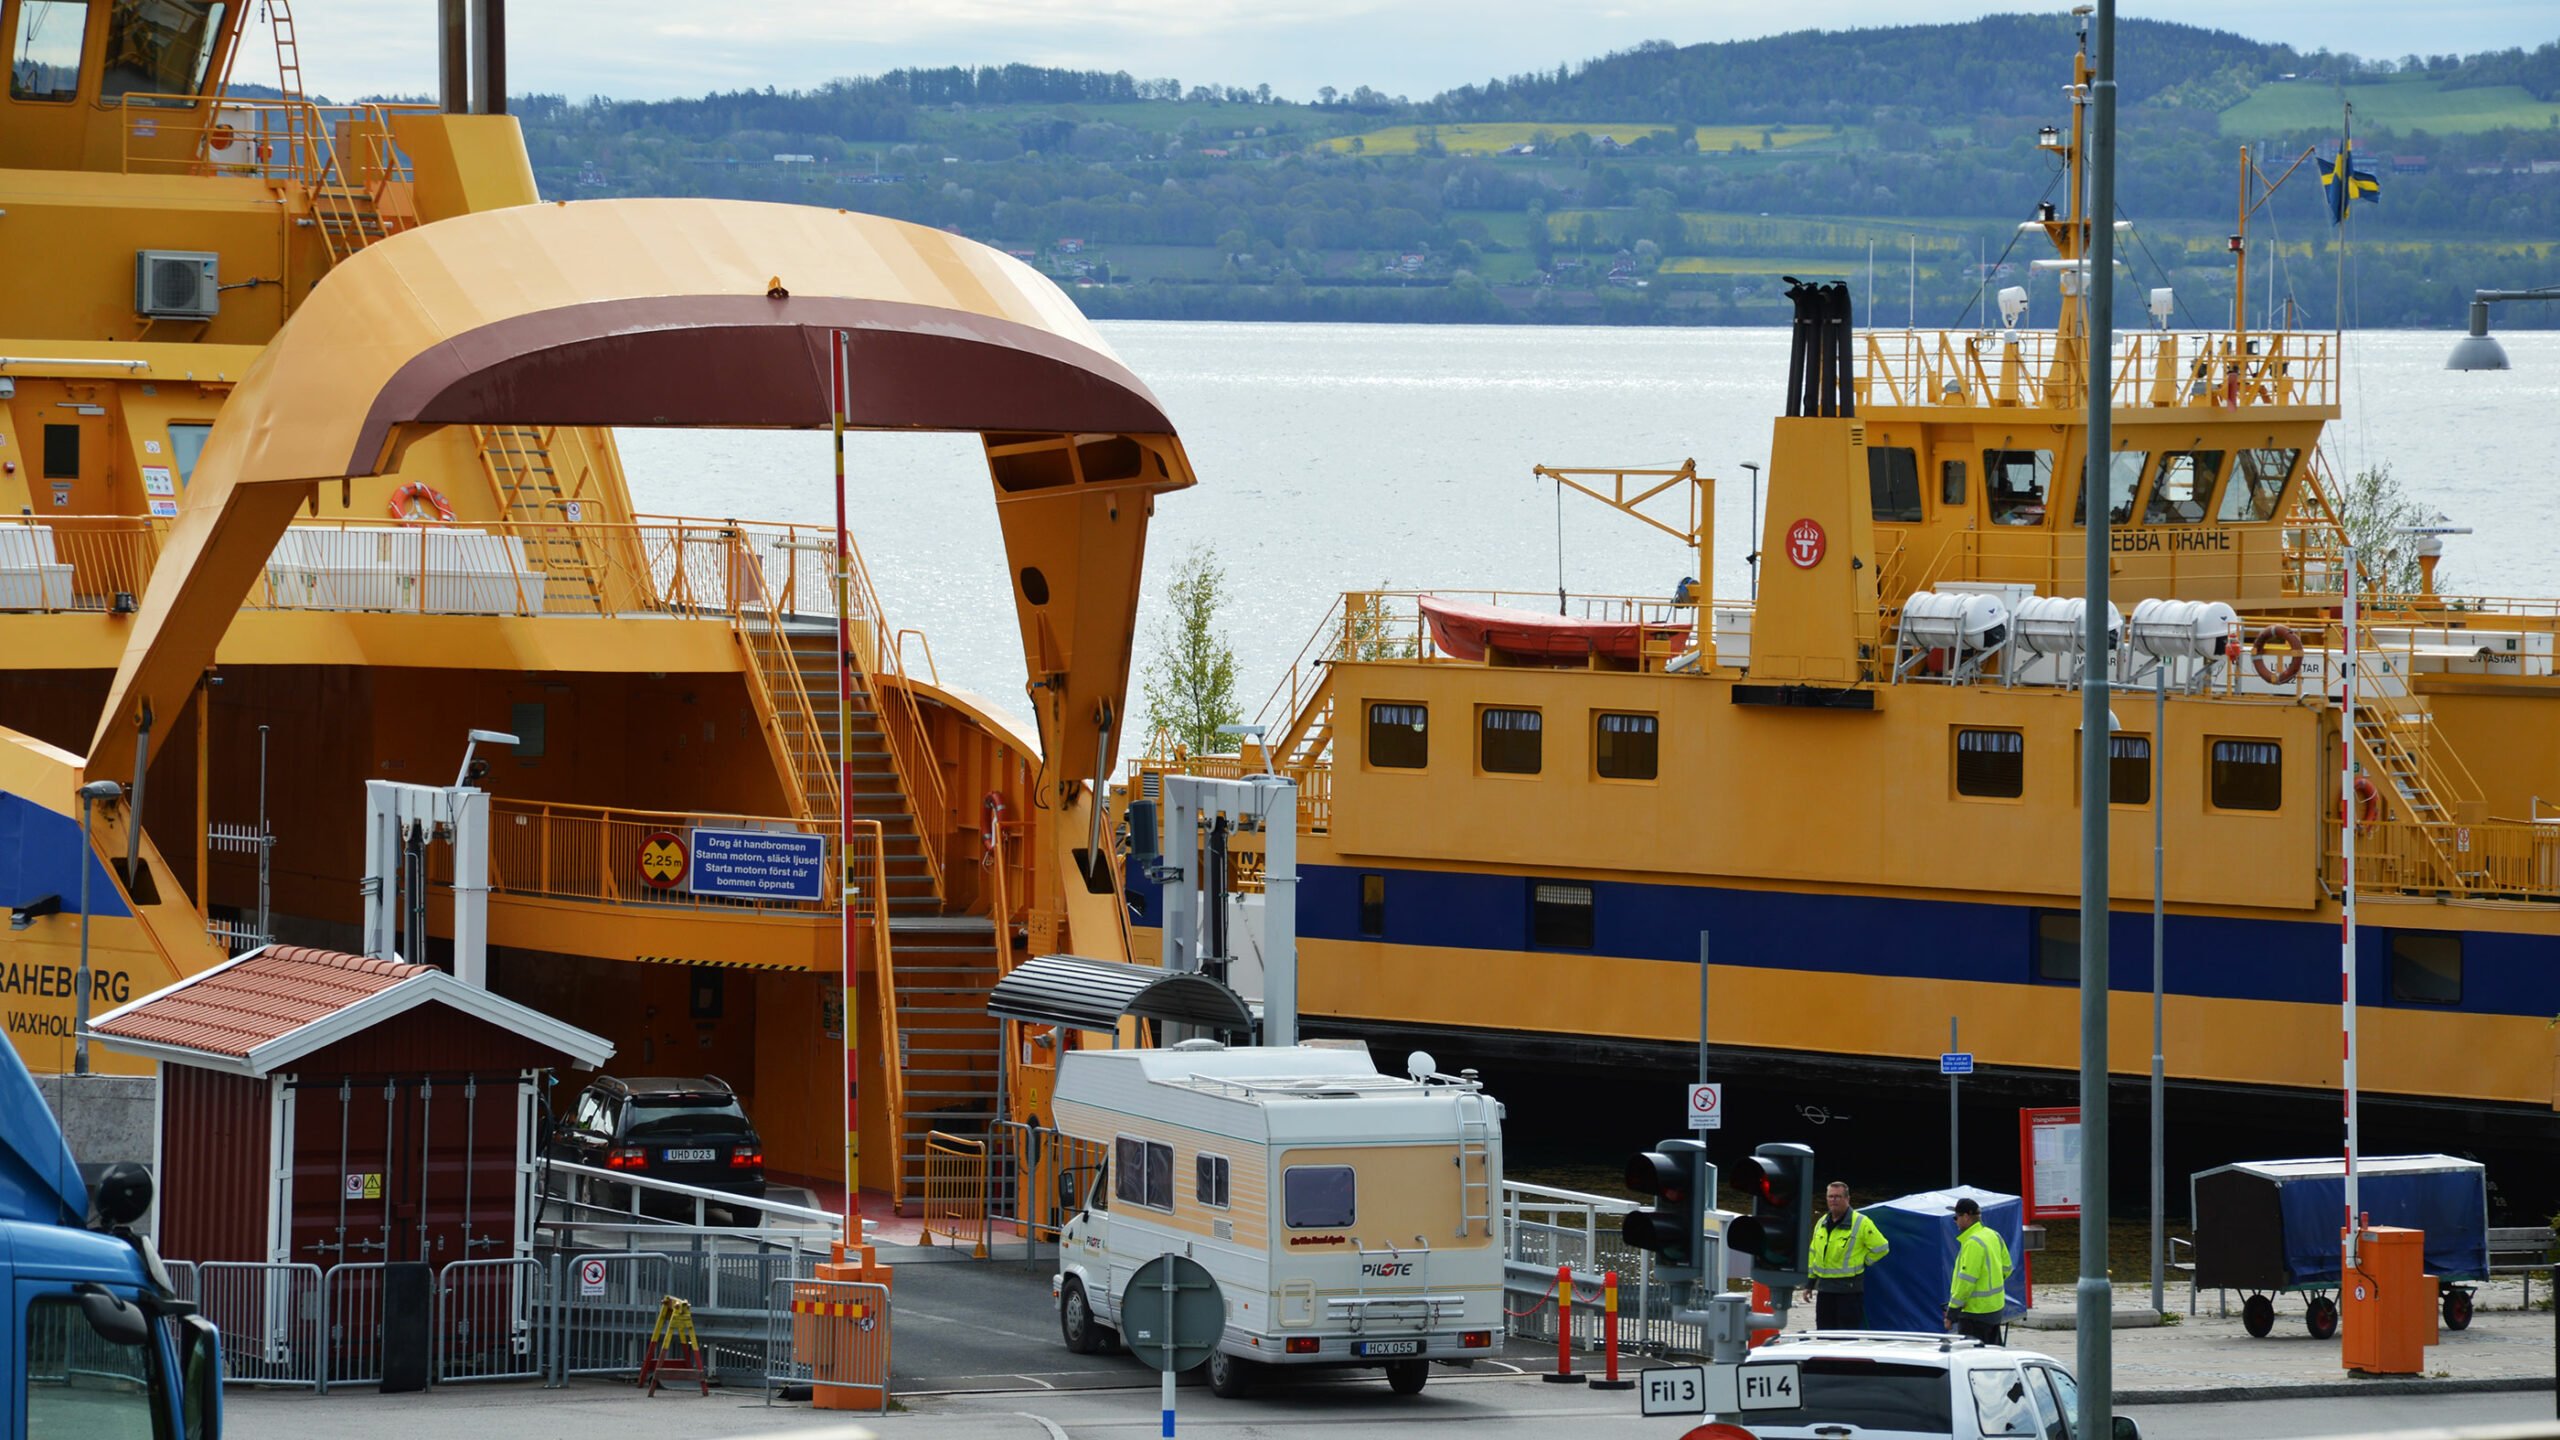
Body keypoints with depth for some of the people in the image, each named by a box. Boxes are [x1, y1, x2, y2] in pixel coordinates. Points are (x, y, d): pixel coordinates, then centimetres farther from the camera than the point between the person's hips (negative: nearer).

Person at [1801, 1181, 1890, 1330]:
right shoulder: (1821, 1223, 13)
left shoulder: (1861, 1223, -8)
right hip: (1824, 1288, 7)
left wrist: (1860, 1263, -2)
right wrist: (1809, 1283, 17)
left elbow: (1880, 1248, -5)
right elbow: (1812, 1254, 20)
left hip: (1849, 1290, -7)